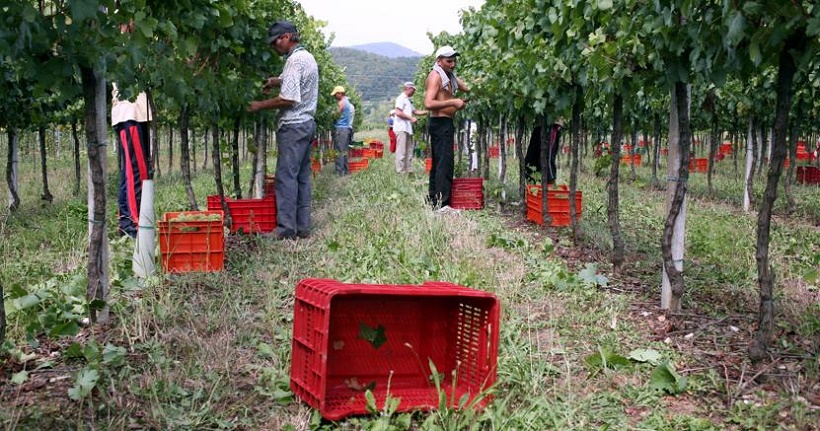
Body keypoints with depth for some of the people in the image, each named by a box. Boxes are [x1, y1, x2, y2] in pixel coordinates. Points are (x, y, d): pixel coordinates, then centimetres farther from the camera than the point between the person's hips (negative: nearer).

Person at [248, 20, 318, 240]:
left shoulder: (295, 60, -15)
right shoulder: (308, 57, 16)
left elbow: (288, 99, -21)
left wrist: (260, 105, -10)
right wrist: (278, 81, 21)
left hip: (293, 126, -10)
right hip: (307, 123, 10)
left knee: (286, 176, -7)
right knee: (302, 177, 9)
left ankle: (286, 228, -6)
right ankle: (302, 226, 12)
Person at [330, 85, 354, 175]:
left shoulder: (342, 102, -10)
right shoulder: (348, 102, 19)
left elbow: (337, 115, -9)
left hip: (341, 128, -9)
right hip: (347, 128, 9)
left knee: (339, 152, -8)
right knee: (344, 151, 13)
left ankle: (339, 172, -10)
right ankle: (346, 170, 16)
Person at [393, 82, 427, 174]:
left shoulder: (407, 100, 22)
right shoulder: (401, 98, -7)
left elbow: (415, 111, 27)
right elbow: (398, 113, -17)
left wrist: (428, 111, 17)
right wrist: (411, 118, -13)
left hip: (408, 128, 10)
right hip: (401, 128, -10)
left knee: (409, 149, 10)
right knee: (401, 151, -11)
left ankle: (408, 170, 14)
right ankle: (400, 171, -11)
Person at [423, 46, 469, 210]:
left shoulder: (450, 76, 17)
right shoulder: (435, 76, -12)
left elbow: (467, 89, 18)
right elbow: (428, 103, -23)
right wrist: (452, 102, -25)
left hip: (446, 124, 10)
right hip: (440, 123, -10)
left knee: (438, 162, 13)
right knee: (445, 162, -16)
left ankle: (434, 200, 20)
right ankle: (442, 204, -20)